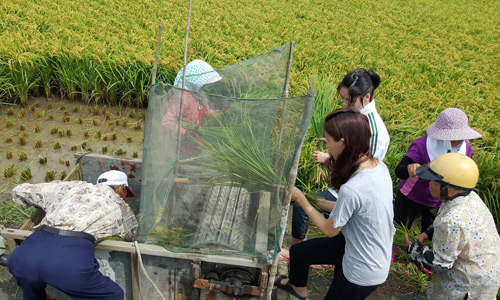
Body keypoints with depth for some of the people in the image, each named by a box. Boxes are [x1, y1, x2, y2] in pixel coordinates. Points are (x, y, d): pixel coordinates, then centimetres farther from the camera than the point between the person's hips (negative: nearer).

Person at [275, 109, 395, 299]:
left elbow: (329, 230, -18)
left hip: (364, 272, -9)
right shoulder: (379, 166, -11)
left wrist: (301, 200, -8)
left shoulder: (351, 190, -36)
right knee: (298, 252, 24)